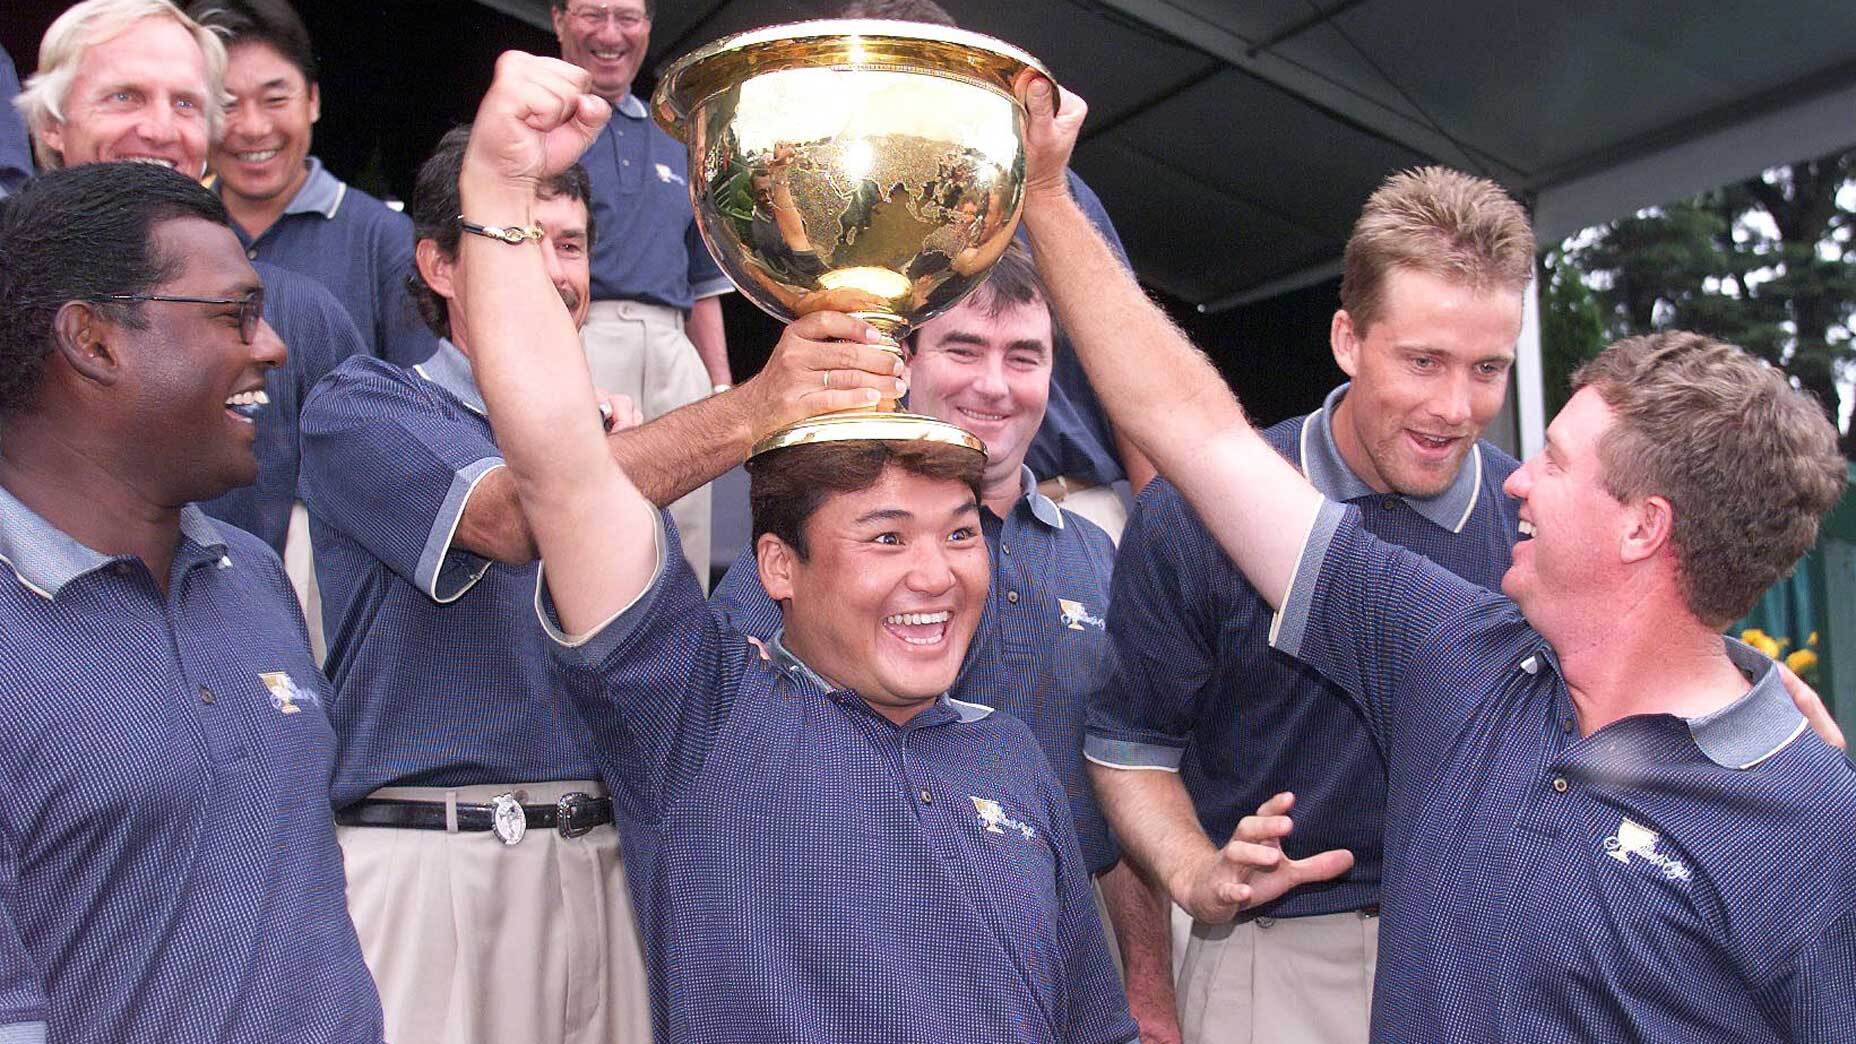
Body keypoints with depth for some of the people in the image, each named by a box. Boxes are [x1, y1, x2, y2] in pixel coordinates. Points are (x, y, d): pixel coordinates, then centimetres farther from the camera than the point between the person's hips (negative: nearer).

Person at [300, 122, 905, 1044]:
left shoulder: (626, 447, 16)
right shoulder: (360, 408, -2)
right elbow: (510, 516, -22)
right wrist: (749, 410, -32)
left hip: (607, 861, 5)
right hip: (429, 861, -4)